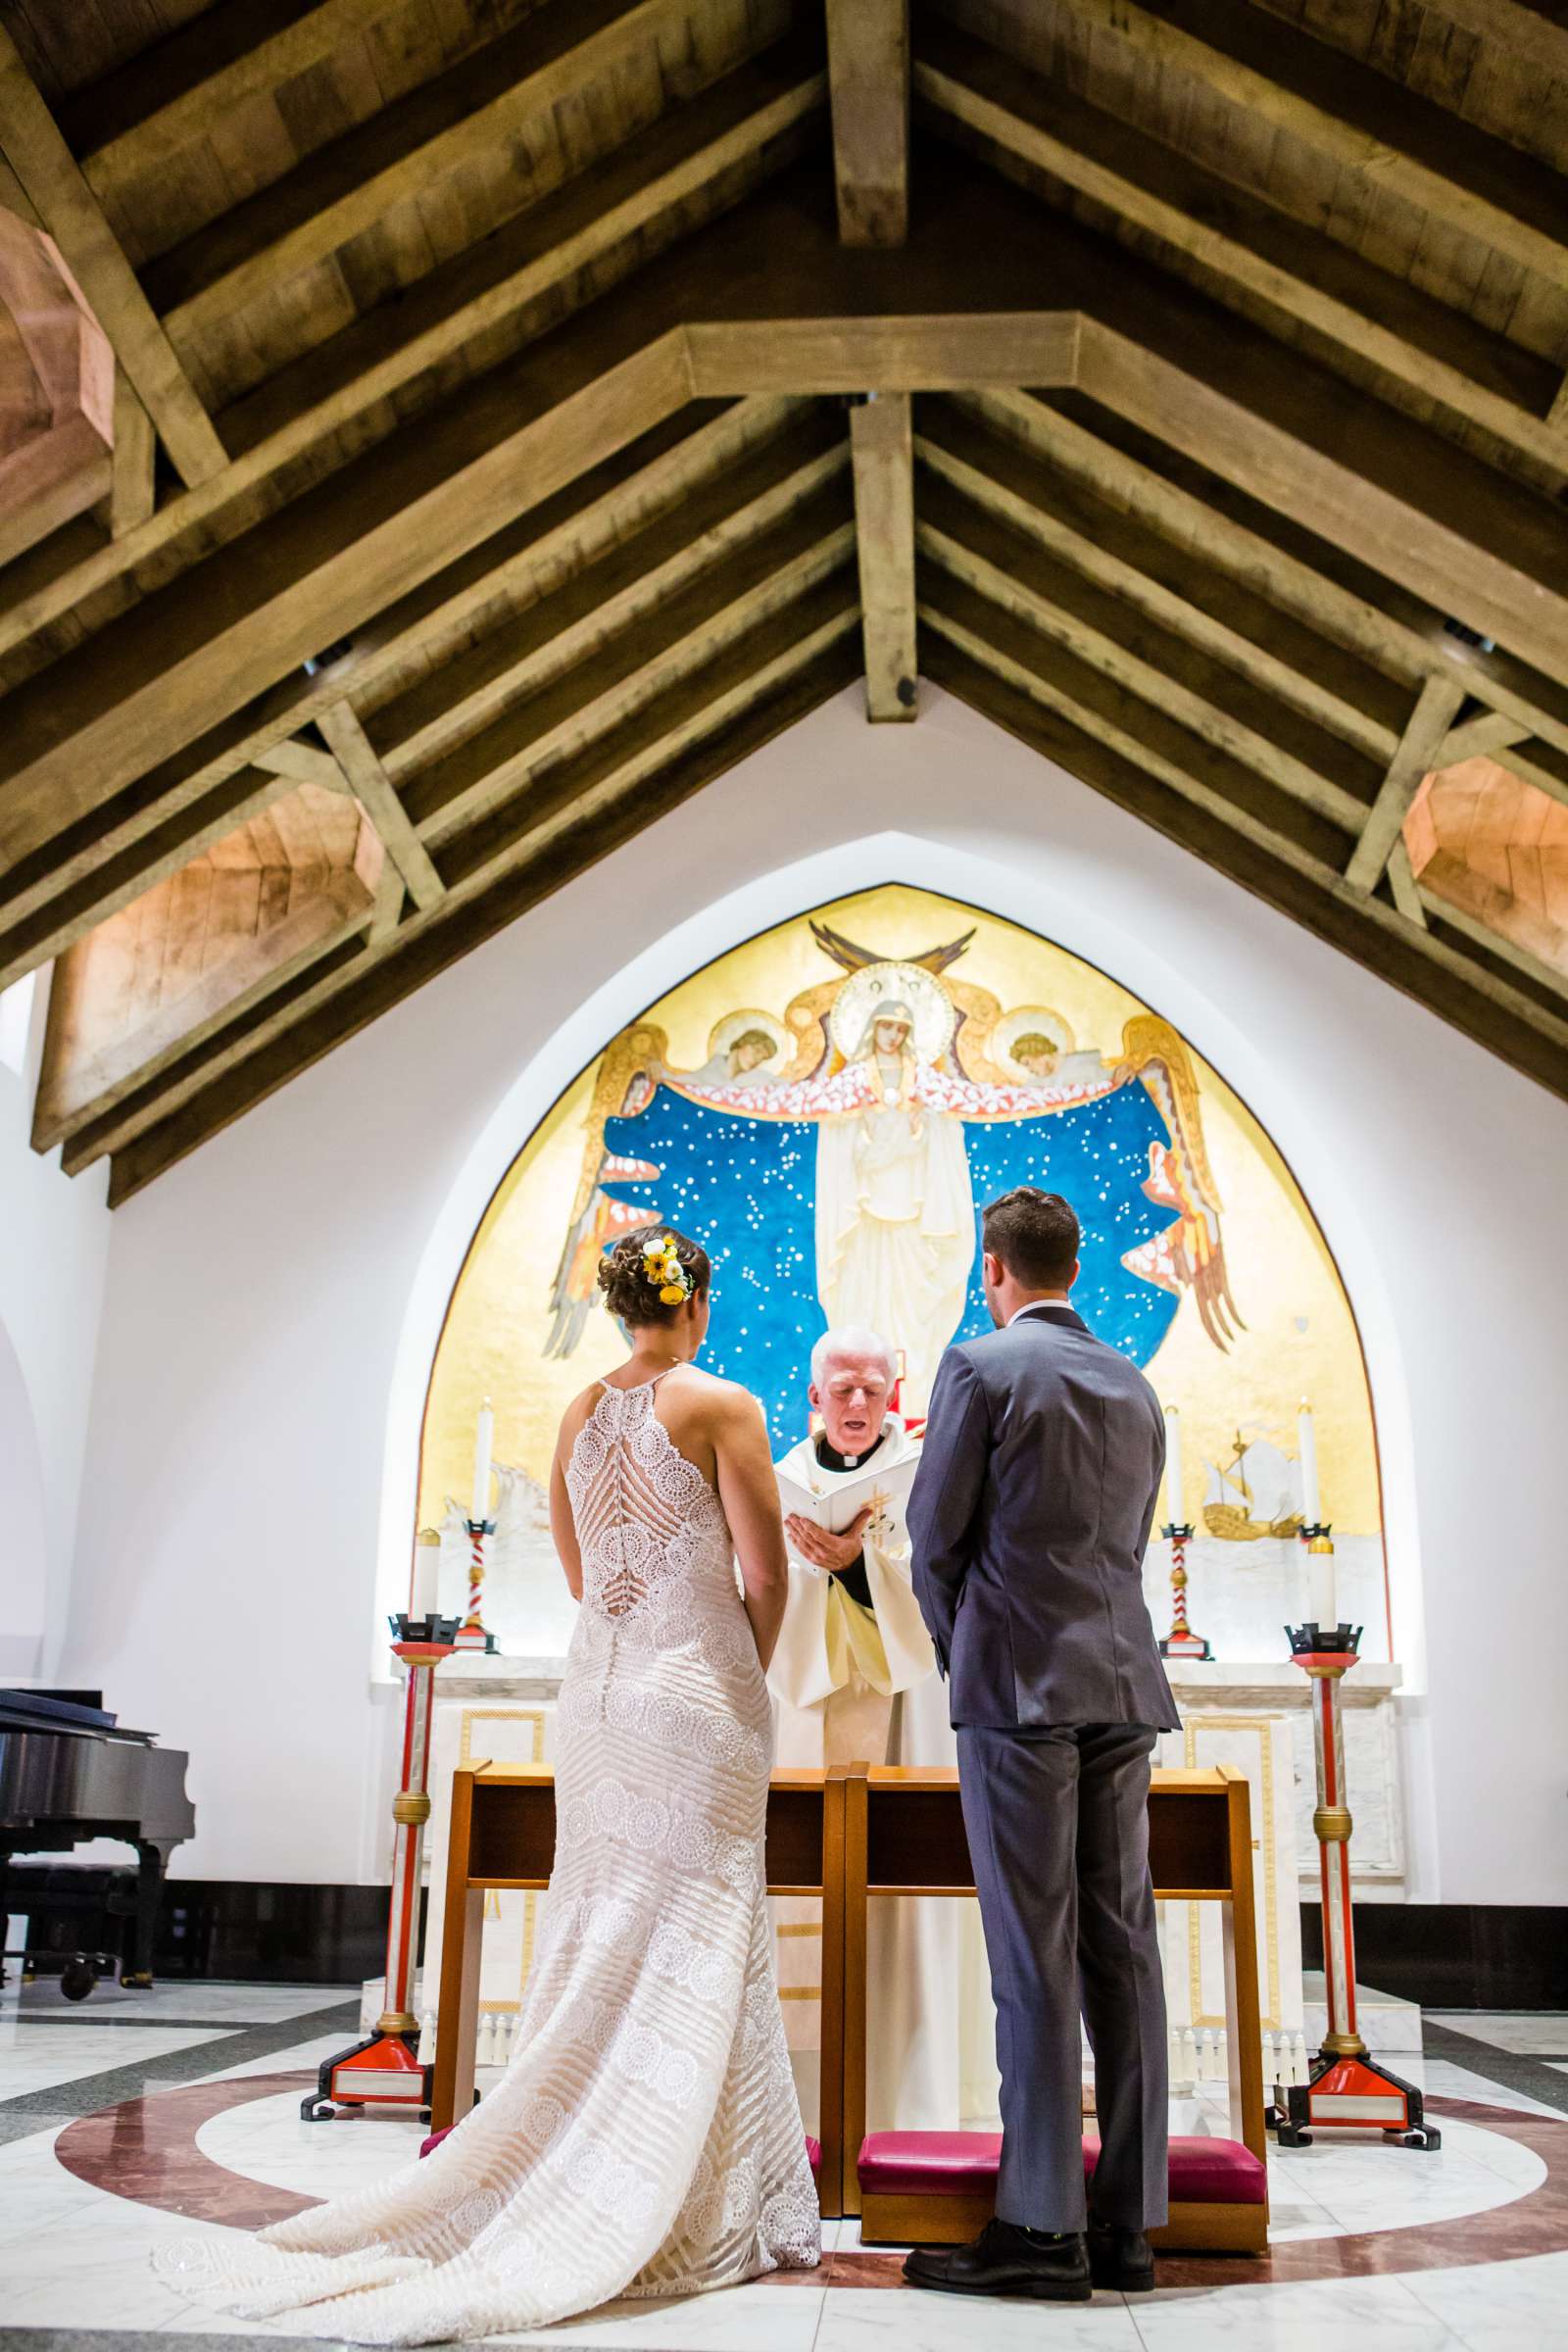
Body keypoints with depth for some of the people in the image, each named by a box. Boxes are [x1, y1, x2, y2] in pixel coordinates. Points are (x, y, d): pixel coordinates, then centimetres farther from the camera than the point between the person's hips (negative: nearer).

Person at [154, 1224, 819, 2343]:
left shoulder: (582, 1414, 9)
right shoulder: (721, 1406, -9)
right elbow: (765, 1575, -9)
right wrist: (751, 1674, 8)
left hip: (597, 1690, 6)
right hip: (698, 1687, -6)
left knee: (599, 1946, 13)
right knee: (687, 1951, -1)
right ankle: (697, 2213, 4)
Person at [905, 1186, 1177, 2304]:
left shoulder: (983, 1366, -5)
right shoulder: (1136, 1386, 14)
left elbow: (935, 1535, -4)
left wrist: (958, 1653, 12)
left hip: (1021, 1683, -6)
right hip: (1124, 1688, 6)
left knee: (1035, 1958, -4)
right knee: (1122, 1949, 7)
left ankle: (1041, 2229, -1)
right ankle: (1127, 2227, 12)